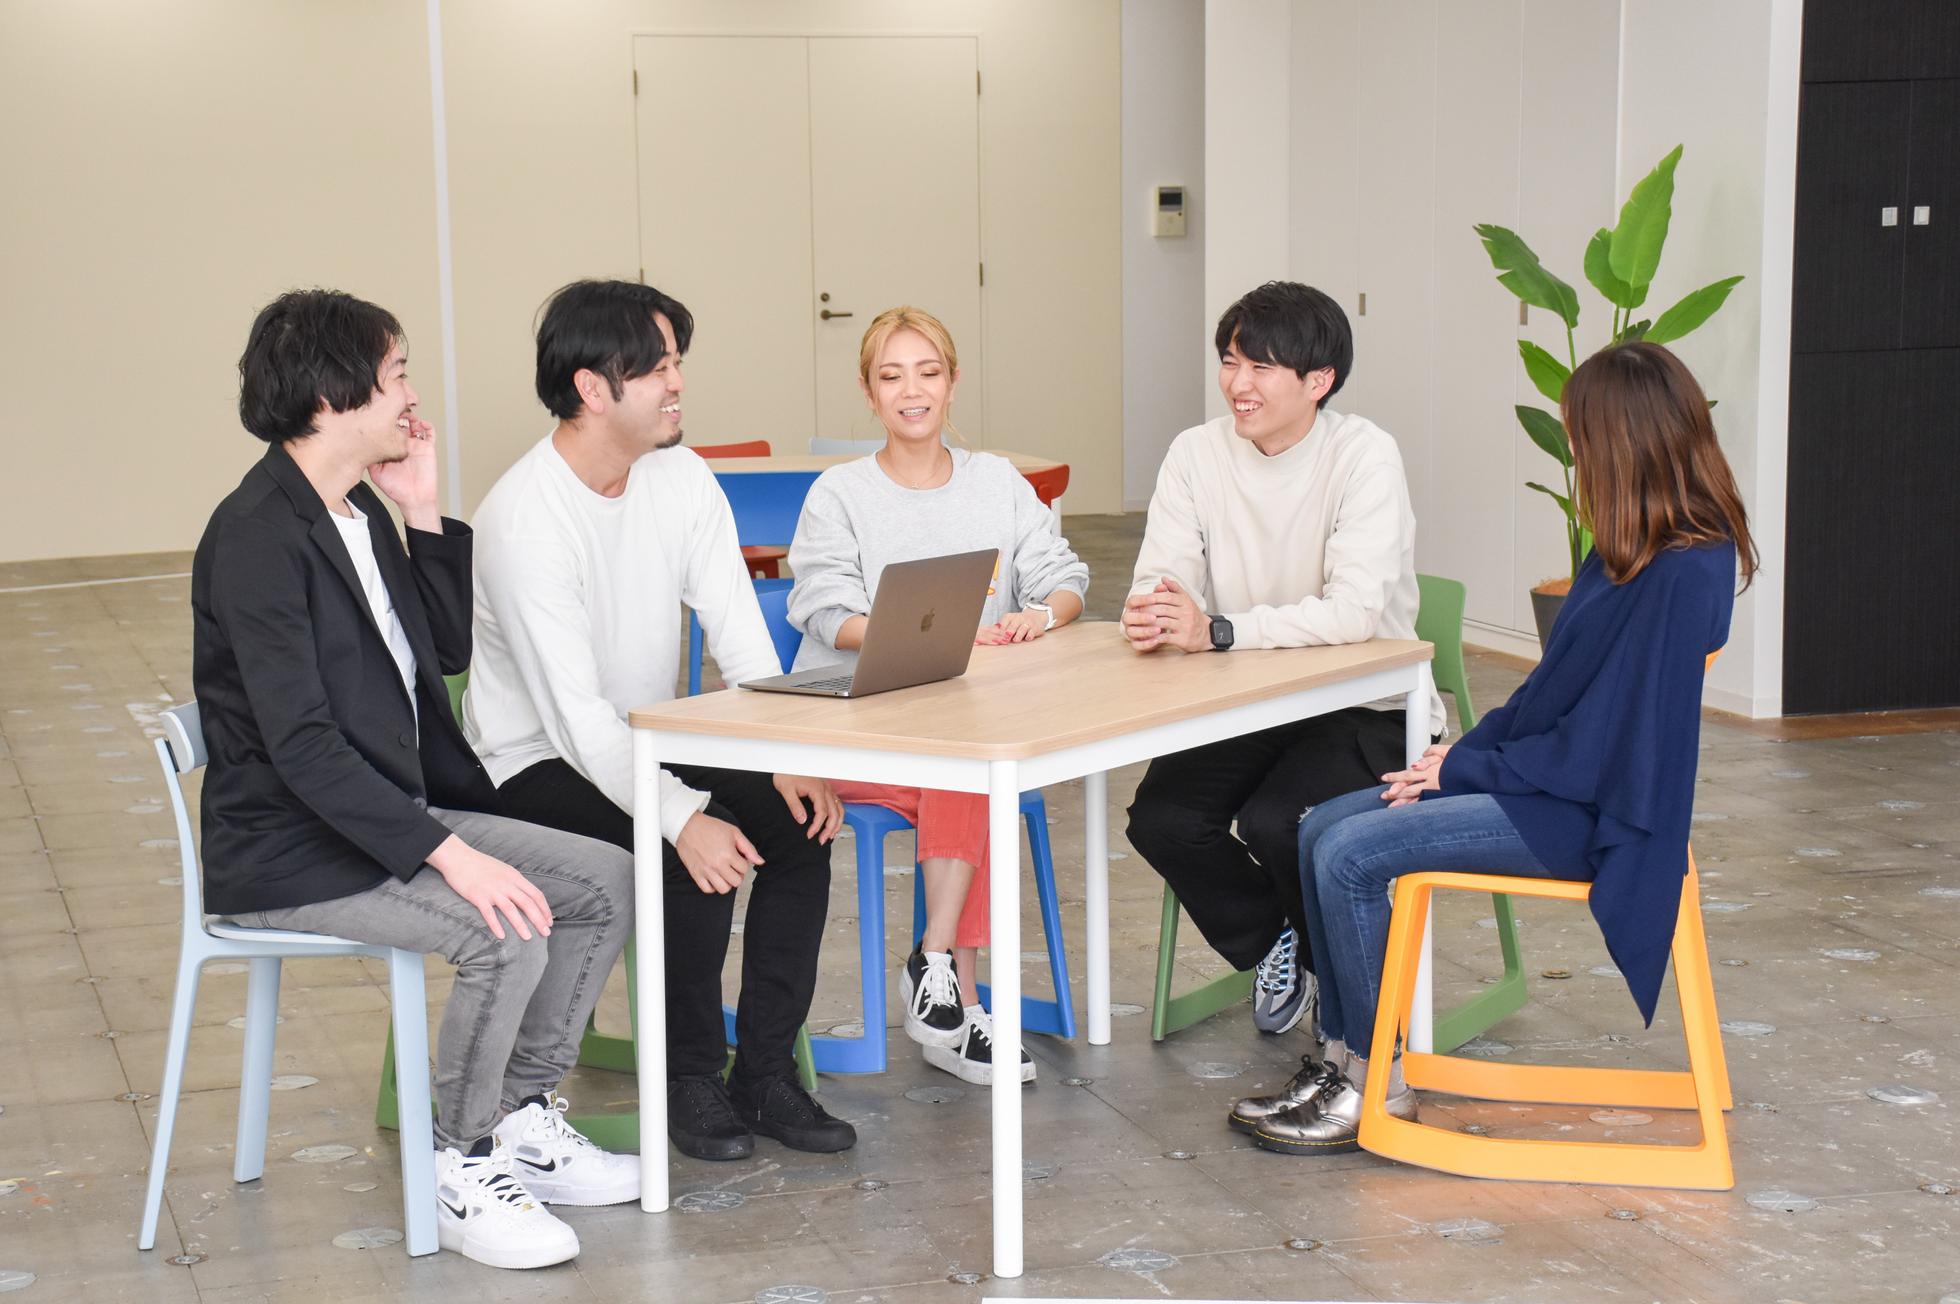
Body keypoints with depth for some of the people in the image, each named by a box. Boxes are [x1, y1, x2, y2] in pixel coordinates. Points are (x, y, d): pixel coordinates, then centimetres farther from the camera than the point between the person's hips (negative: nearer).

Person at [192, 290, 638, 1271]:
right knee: (506, 933, -28)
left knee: (607, 881, 0)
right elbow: (301, 746, -26)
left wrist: (424, 516, 4)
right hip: (289, 852, -9)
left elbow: (448, 651, 16)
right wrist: (448, 852, -30)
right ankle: (462, 1173, -8)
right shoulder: (256, 536, -19)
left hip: (389, 812, 9)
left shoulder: (361, 512, 10)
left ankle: (524, 1124, 11)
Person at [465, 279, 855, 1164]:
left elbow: (741, 636, -4)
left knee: (799, 819, -15)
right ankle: (691, 1080, -9)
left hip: (648, 741, 7)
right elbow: (573, 712, -29)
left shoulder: (681, 477, -2)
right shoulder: (524, 518, -24)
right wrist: (682, 817, -38)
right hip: (538, 764, -7)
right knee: (703, 852, -29)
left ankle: (766, 1073, -7)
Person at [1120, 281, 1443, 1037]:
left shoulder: (1364, 457, -16)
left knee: (1274, 822, -28)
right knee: (1159, 819, -19)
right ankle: (1272, 945, 13)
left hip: (1365, 705, -5)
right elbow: (1163, 578, -6)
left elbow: (1356, 611, -27)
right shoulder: (1197, 453, -1)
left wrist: (1218, 631, -36)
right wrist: (1149, 616, -32)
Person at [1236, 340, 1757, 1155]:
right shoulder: (1634, 550, 8)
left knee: (1350, 856, -19)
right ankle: (1343, 1057, 7)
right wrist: (1468, 748, 2)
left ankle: (1377, 1086, -4)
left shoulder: (1682, 574, -22)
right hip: (1543, 775, 10)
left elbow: (1600, 739, -22)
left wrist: (1466, 769, -13)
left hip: (1583, 812, -10)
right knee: (1319, 831, 2)